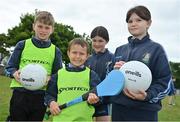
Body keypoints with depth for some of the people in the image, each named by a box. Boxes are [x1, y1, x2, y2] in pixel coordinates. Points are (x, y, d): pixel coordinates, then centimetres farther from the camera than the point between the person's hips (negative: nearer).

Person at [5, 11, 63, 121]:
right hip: (20, 93, -1)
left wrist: (50, 78, -13)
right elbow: (10, 67, 9)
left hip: (41, 96, 1)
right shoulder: (22, 45, 4)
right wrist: (14, 73, -13)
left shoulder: (55, 51, 5)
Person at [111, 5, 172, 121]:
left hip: (145, 110, -4)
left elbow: (165, 82, -6)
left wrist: (147, 96, -22)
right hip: (118, 107, 5)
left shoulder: (156, 49, -3)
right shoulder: (120, 50, 11)